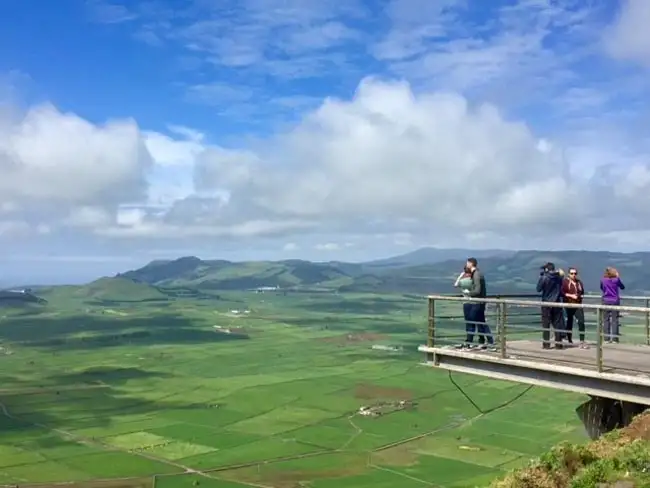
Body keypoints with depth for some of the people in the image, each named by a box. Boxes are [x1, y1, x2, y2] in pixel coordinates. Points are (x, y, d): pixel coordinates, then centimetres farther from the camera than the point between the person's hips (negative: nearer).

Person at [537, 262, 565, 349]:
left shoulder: (544, 278, -12)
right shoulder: (559, 278, 1)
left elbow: (538, 289, -3)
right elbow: (561, 291, 12)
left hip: (546, 303, -3)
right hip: (557, 303, 3)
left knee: (546, 324, 3)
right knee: (557, 323, 7)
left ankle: (546, 344, 2)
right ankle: (558, 344, 7)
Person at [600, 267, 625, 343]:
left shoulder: (603, 280, 0)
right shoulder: (616, 279, -6)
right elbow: (622, 287, 11)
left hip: (606, 301, 2)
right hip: (615, 301, -2)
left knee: (606, 320, 6)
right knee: (615, 320, 1)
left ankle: (606, 338, 5)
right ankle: (614, 338, -1)